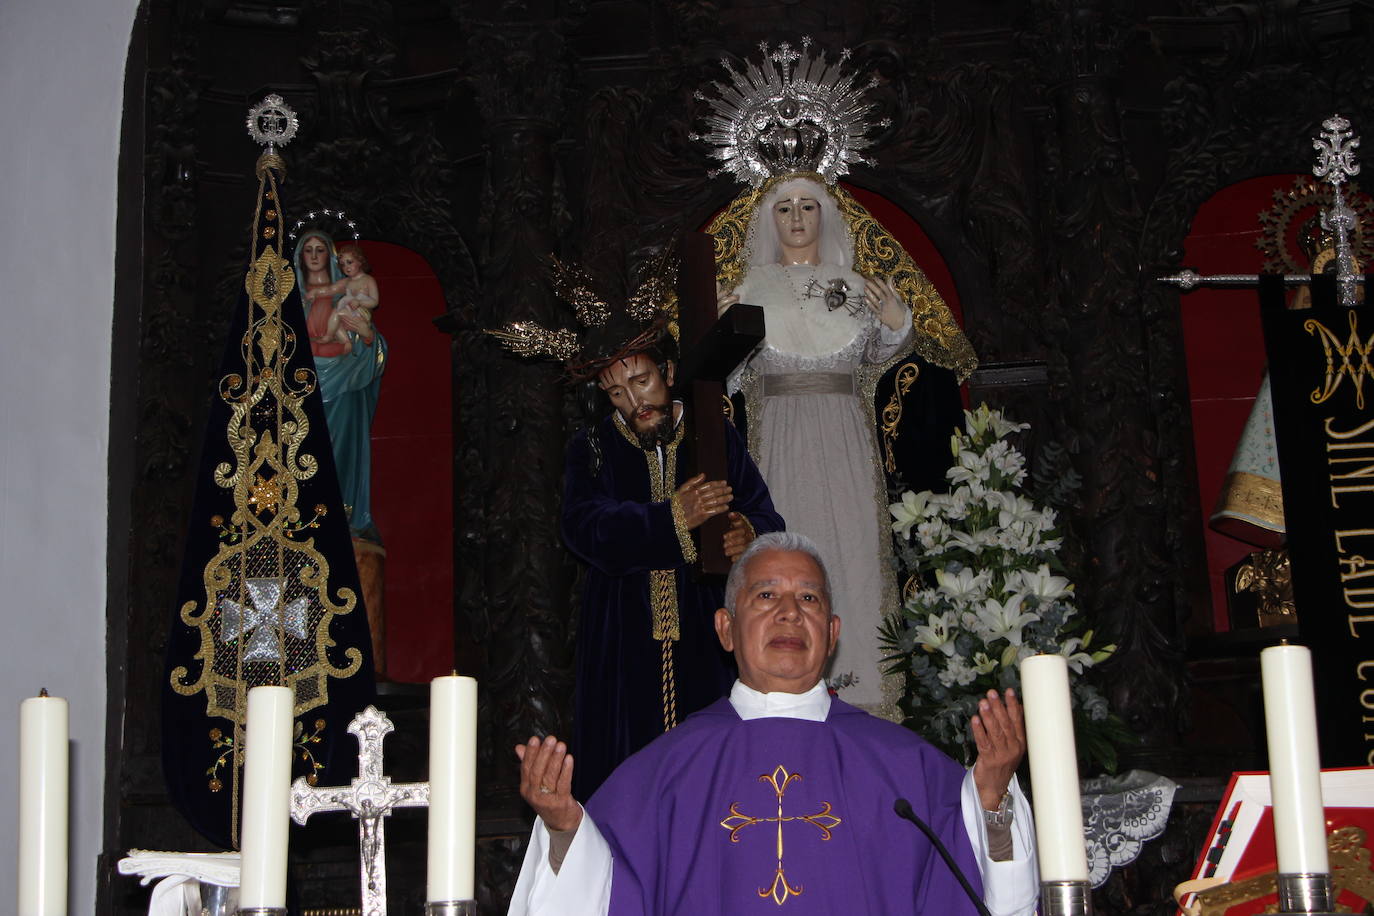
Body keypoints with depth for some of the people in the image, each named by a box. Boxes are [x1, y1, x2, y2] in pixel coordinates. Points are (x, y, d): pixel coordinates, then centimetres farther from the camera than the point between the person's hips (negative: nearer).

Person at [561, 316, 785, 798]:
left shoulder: (716, 437, 9)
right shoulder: (591, 449, 8)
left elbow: (766, 516, 2)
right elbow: (586, 528, -10)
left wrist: (749, 534, -23)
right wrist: (673, 518, -24)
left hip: (705, 636, 0)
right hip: (624, 644, 0)